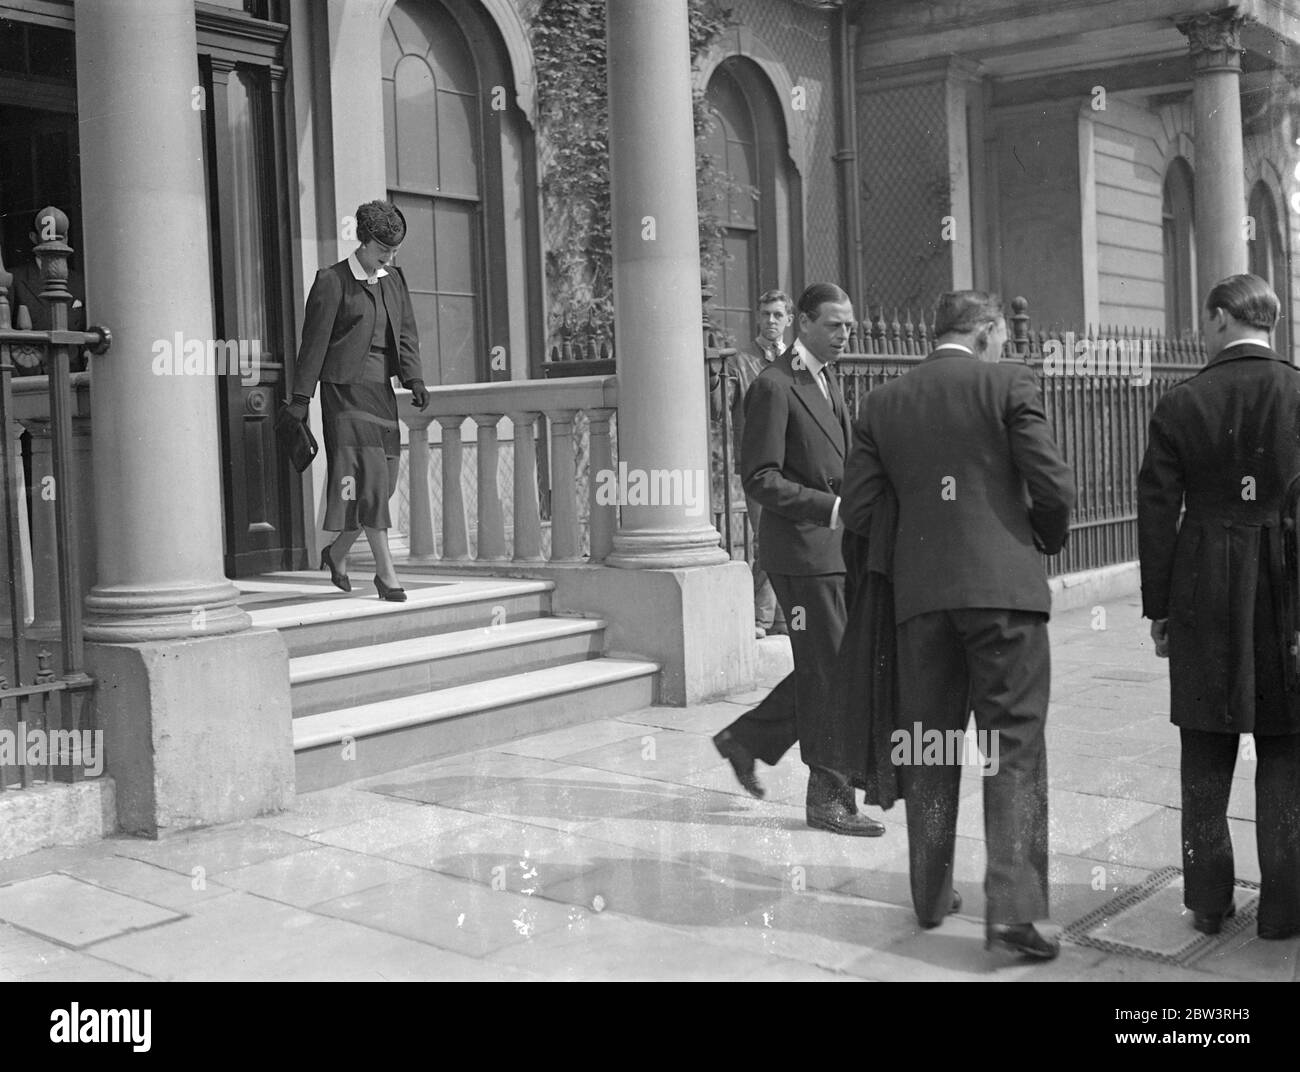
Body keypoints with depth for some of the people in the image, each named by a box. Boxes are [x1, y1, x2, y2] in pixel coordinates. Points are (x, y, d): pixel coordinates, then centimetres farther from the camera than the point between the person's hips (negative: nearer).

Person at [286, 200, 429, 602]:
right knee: (368, 478, -11)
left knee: (382, 482, 8)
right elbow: (314, 340, -6)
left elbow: (406, 334, 12)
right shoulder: (331, 281, -5)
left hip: (382, 391, 7)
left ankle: (337, 553, 28)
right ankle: (386, 573, -9)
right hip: (345, 391, -7)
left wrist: (414, 379, -4)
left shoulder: (394, 281, 14)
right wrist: (301, 396, -7)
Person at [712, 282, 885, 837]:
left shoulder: (827, 383, 17)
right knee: (830, 674, -3)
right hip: (802, 548, -9)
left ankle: (747, 739, 28)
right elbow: (760, 480, -17)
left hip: (837, 549, 9)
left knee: (835, 667, 13)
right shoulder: (773, 386, -12)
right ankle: (830, 798, 9)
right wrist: (833, 507, -24)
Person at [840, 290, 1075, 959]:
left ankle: (931, 894, 22)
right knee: (1013, 748, 0)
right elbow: (1053, 485, -5)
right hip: (1004, 584, -3)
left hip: (919, 594, 4)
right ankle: (1013, 906, -7)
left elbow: (859, 510, 6)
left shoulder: (882, 403, 10)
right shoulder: (1008, 383, 0)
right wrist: (1047, 539, 15)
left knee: (928, 750, 13)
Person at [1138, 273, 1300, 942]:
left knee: (1206, 755, 11)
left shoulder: (1180, 405, -3)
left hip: (1204, 591, 0)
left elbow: (1157, 513, -3)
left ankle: (1208, 900, 18)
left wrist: (1157, 609, 4)